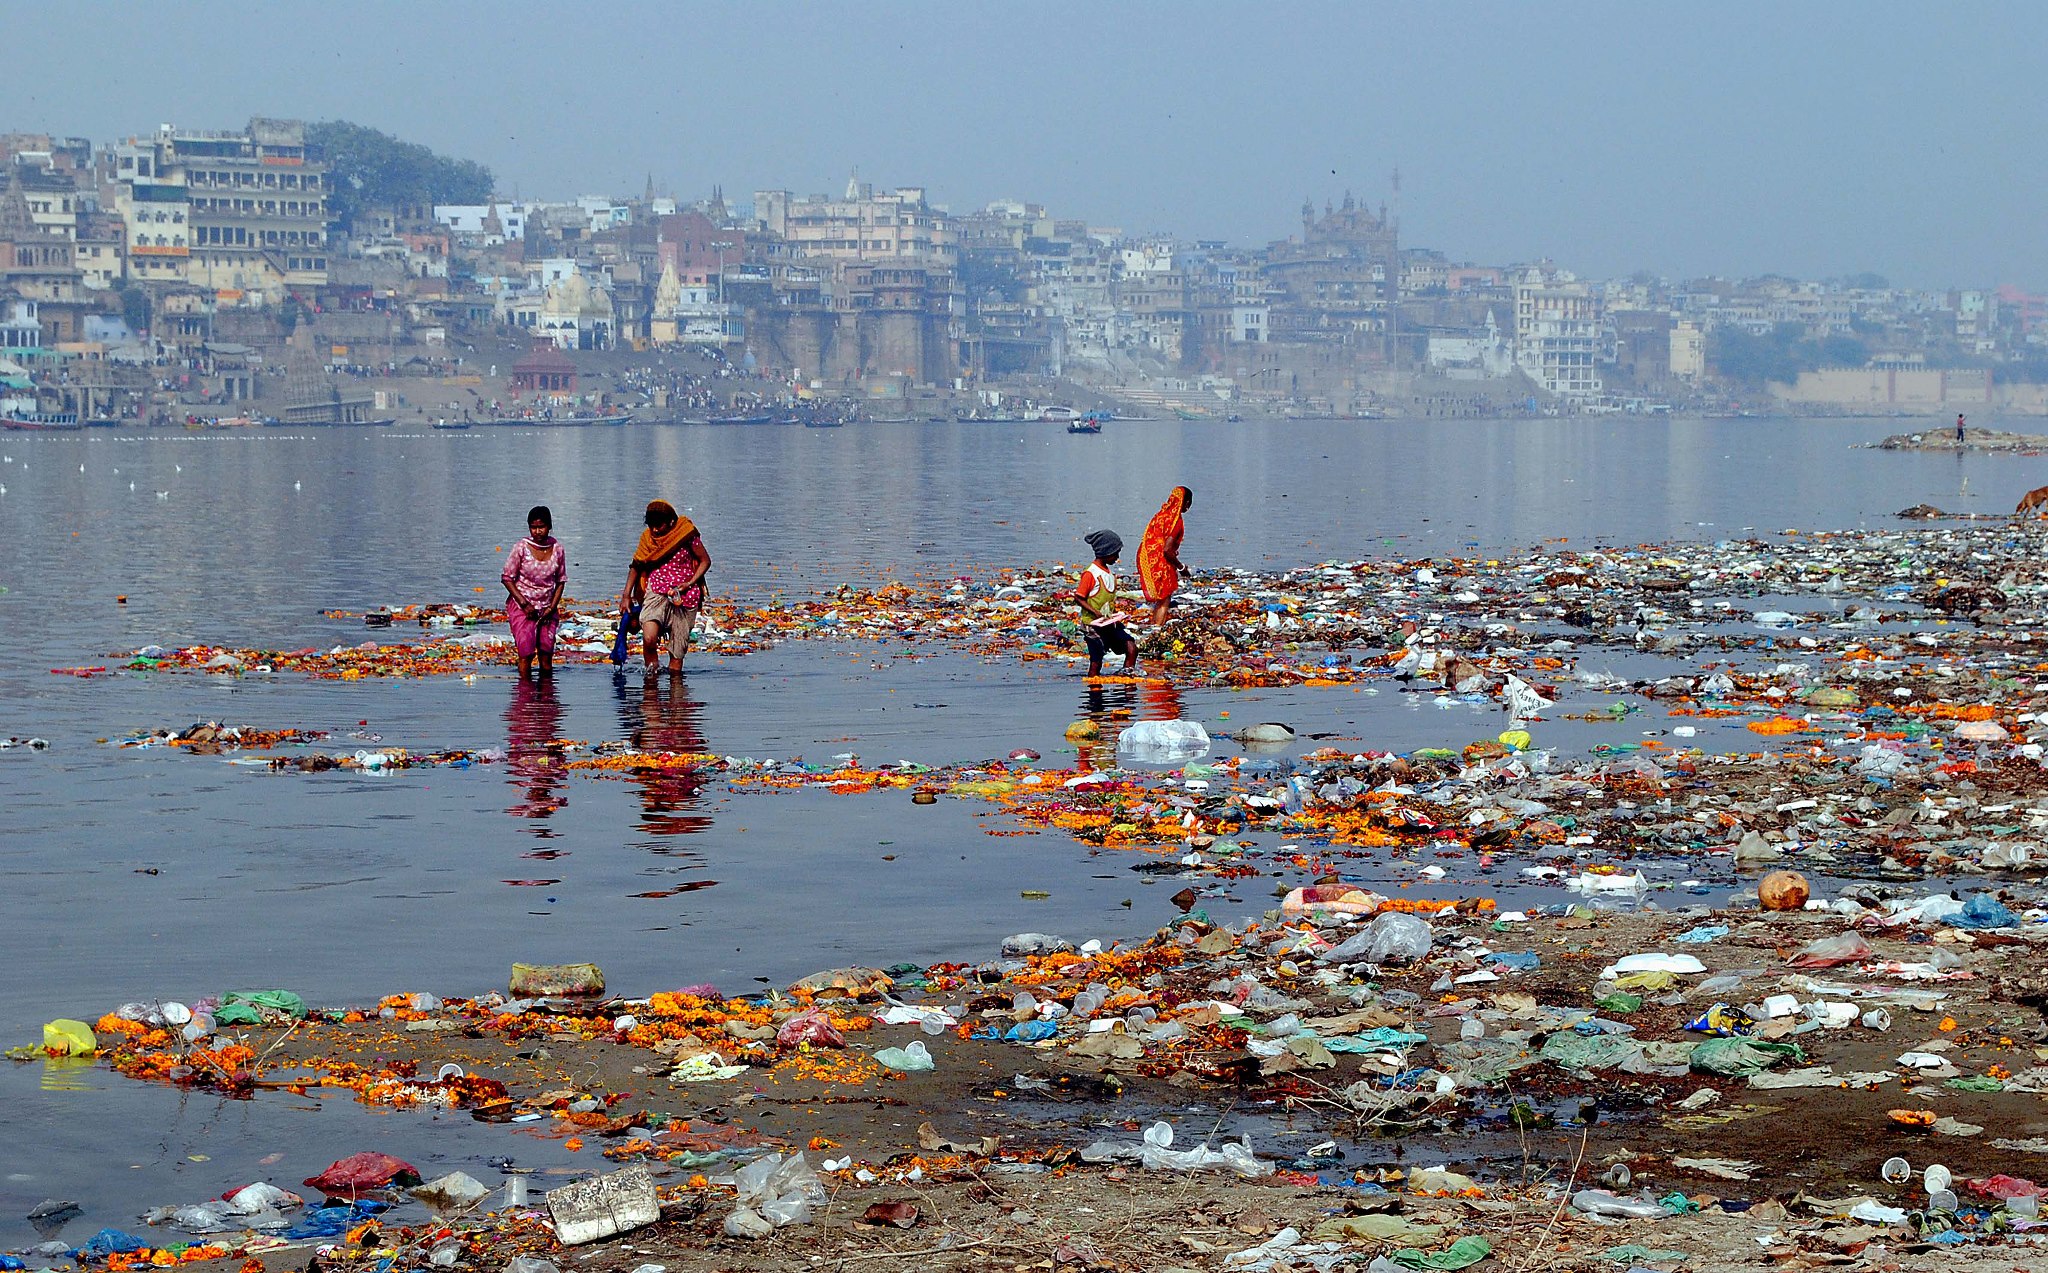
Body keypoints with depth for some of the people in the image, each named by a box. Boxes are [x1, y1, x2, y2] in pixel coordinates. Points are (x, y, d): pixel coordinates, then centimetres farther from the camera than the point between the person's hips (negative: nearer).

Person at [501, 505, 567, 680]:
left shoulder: (558, 549, -3)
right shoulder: (521, 548, -11)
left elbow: (561, 581, 8)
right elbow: (507, 578, -6)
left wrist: (552, 607, -3)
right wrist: (524, 604, -12)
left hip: (547, 608, 3)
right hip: (522, 606, -3)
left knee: (546, 654, 2)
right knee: (526, 654, -10)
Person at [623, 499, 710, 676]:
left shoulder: (687, 535, -6)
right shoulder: (647, 538, 2)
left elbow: (705, 561, 2)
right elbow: (636, 566, 14)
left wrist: (689, 583, -11)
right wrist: (626, 595, 8)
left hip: (684, 597, -1)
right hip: (657, 593, 1)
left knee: (677, 652, 0)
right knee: (649, 639, -24)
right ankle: (651, 668, 2)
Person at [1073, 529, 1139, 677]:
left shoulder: (1109, 573, 13)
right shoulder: (1090, 573, -13)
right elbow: (1078, 598, -14)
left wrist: (1116, 614, 6)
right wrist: (1097, 613, -22)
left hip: (1110, 624, 7)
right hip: (1093, 625, -7)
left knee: (1132, 647, -8)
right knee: (1096, 663, -4)